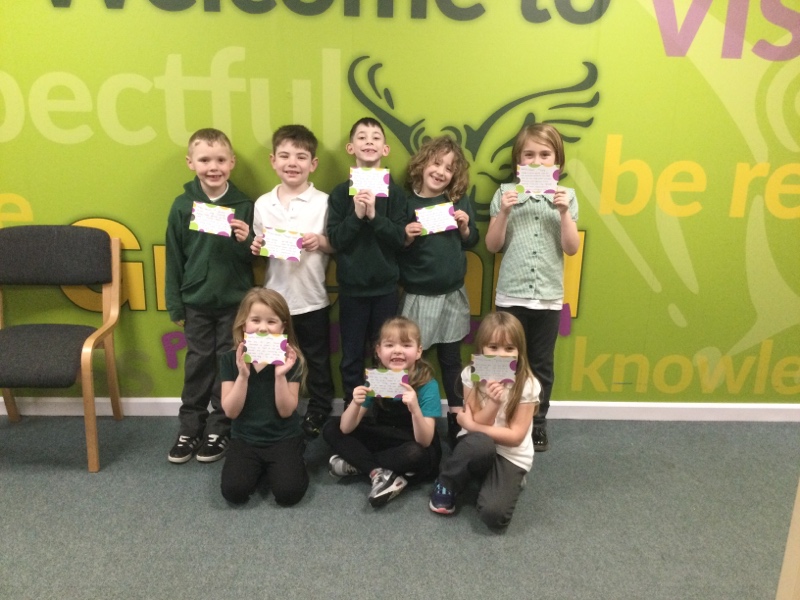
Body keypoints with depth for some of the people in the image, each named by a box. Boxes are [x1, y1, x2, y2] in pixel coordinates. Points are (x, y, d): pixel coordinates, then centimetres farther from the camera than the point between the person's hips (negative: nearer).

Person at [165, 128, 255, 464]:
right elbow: (174, 259, 1)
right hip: (196, 301, 1)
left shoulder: (244, 205, -5)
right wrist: (175, 305, 2)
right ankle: (190, 427, 26)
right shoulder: (183, 205, -3)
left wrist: (243, 240, -22)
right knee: (198, 364, 11)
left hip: (234, 301, -1)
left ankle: (220, 429, 24)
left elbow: (252, 256, 0)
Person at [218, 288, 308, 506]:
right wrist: (243, 374, -24)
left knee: (289, 492, -21)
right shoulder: (230, 359, -5)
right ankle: (257, 468, 11)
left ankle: (272, 467, 12)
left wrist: (280, 375, -26)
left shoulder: (291, 360, -9)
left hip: (284, 438, -1)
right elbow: (231, 411, -11)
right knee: (233, 491, -21)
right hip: (244, 439, 1)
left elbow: (286, 411, -13)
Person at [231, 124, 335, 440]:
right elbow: (258, 253, 9)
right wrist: (254, 247, -13)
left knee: (316, 360, 14)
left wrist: (321, 242, -21)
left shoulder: (323, 202, -6)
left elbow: (339, 246, -2)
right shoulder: (262, 204, 1)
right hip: (273, 296, 2)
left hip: (312, 297, -2)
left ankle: (318, 411, 34)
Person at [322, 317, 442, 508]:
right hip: (385, 441, 4)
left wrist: (415, 408, -47)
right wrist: (356, 404, -34)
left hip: (415, 449, -4)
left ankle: (357, 464, -15)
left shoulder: (428, 385, -22)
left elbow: (424, 442, -29)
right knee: (331, 429, -8)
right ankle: (379, 473, -21)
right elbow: (346, 429, -13)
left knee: (414, 453, -38)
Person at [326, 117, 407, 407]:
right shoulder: (340, 192, -2)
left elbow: (400, 238, -10)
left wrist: (374, 215, -23)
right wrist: (356, 215, -21)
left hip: (385, 286, 0)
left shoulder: (394, 191, -2)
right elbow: (335, 240, -8)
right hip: (352, 287, 0)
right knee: (352, 357, 10)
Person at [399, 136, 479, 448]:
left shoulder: (460, 201, 1)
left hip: (453, 293, 2)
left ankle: (457, 419, 25)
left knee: (451, 358, 13)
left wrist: (465, 228, -10)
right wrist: (407, 237, -21)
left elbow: (471, 242, 9)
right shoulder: (406, 202, -7)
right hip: (418, 295, -2)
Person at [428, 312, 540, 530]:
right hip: (477, 449, 2)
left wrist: (473, 425, -17)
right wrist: (493, 403, -30)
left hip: (511, 457, -1)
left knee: (494, 514, -26)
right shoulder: (471, 375, -8)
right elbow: (477, 423, -10)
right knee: (479, 443, -38)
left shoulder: (527, 384, -13)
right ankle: (446, 485, -10)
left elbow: (515, 436, -13)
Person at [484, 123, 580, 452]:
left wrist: (564, 212, -15)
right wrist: (503, 212, -15)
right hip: (510, 295, -1)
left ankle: (538, 423, 27)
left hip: (549, 296, 1)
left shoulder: (566, 196, 3)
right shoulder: (506, 193, 0)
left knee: (542, 364, 12)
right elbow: (493, 246, -2)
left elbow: (571, 248, -3)